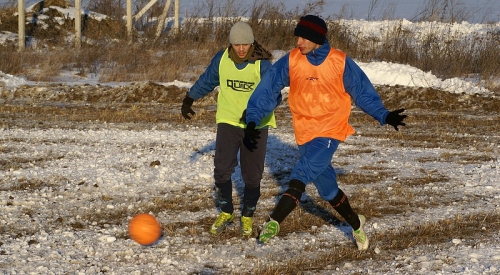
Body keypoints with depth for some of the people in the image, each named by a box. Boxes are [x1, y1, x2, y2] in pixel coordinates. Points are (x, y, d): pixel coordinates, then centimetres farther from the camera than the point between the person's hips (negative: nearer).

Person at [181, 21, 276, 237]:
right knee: (222, 170, -8)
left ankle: (247, 216, 23)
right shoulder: (222, 59, -6)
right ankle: (226, 212, 13)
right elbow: (206, 81, 11)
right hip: (228, 121, 2)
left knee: (252, 175, 3)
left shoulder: (262, 64, -16)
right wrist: (189, 100, 18)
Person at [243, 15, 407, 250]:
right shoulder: (291, 61, -5)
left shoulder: (340, 62, -9)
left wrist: (384, 116, -9)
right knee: (327, 188, 13)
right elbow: (268, 89, -7)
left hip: (330, 131, -3)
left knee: (300, 175, -23)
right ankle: (356, 224, 33)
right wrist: (252, 120, -16)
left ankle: (273, 222, -23)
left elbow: (362, 92, -1)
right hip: (304, 133, 3)